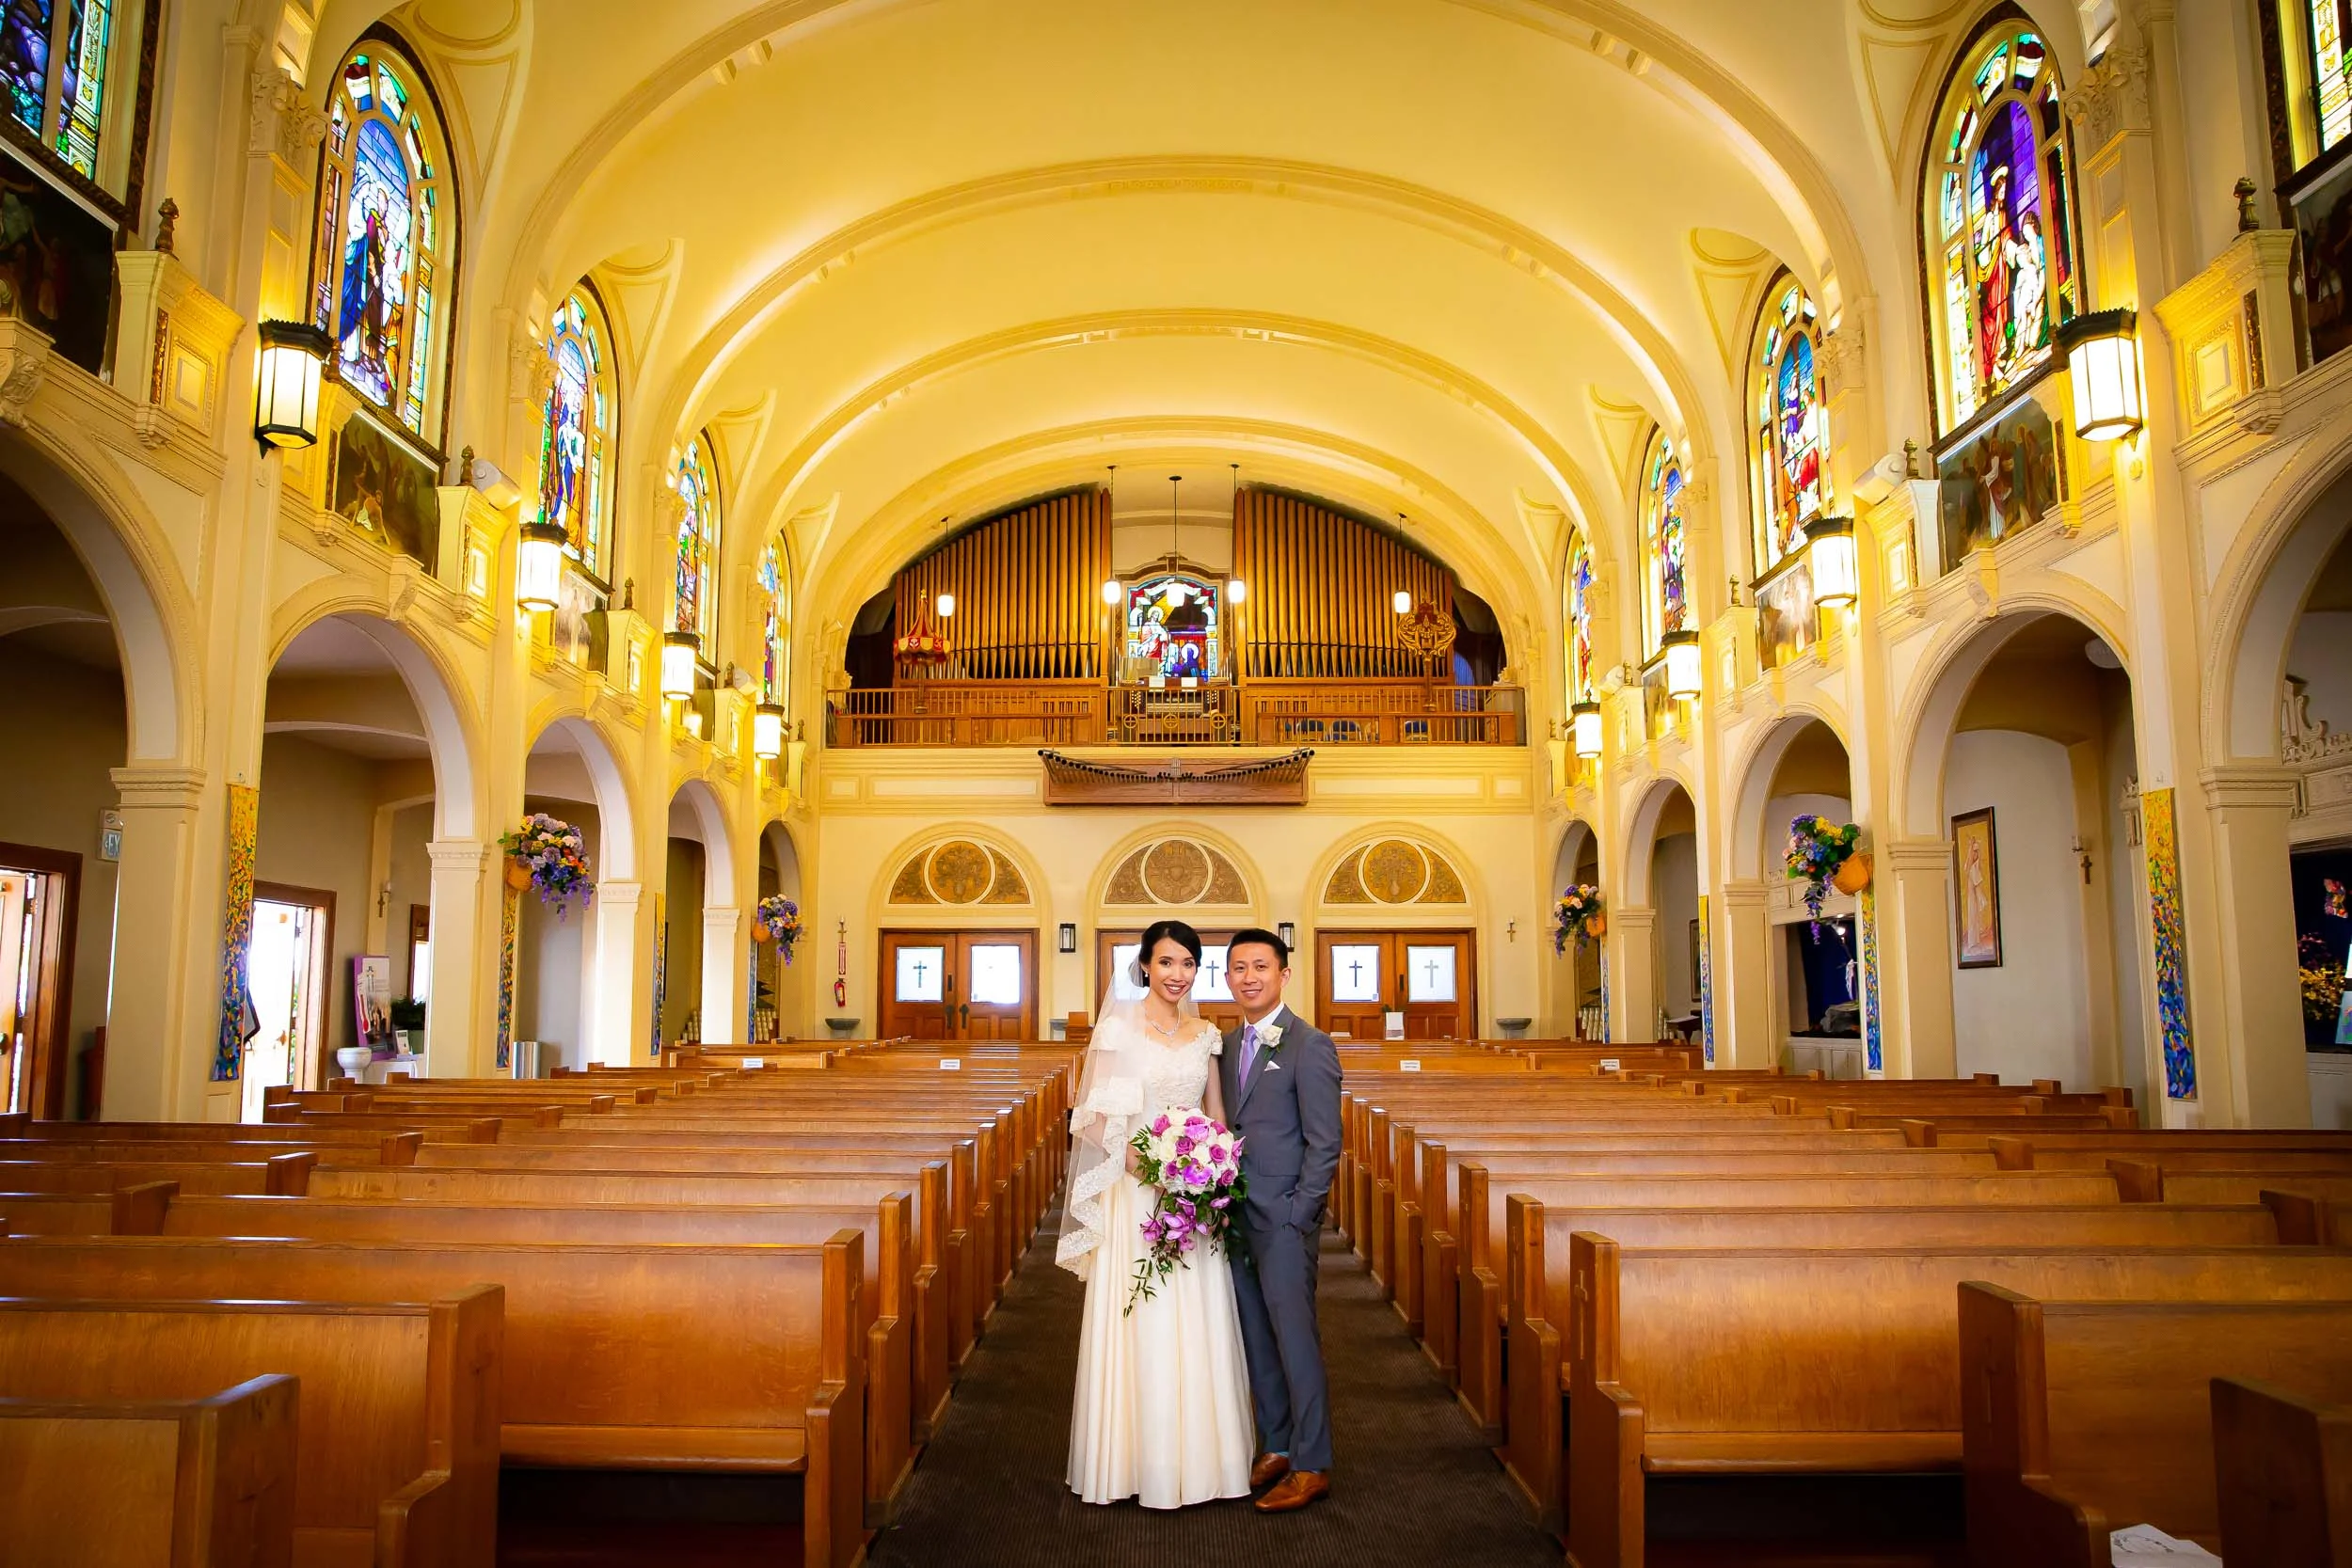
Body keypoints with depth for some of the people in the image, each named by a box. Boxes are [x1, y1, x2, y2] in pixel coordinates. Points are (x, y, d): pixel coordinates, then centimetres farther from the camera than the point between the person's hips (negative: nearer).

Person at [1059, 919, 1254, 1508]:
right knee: (1141, 1324, 0)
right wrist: (1140, 1161, -22)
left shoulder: (1205, 1034, 10)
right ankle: (1139, 1459, 13)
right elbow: (1098, 1116, -9)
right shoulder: (1119, 1028, -4)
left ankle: (1197, 1454, 21)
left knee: (1198, 1326, 8)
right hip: (1136, 1192, -4)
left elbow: (1218, 1116, 12)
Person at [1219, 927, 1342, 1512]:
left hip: (1283, 1221, -7)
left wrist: (1295, 1217, -15)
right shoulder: (1228, 1045, 12)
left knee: (1295, 1340, 0)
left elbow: (1325, 1144, -12)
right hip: (1235, 1218, 7)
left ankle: (1312, 1466, 11)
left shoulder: (1310, 1045, -10)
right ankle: (1276, 1448, 27)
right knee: (1257, 1341, 14)